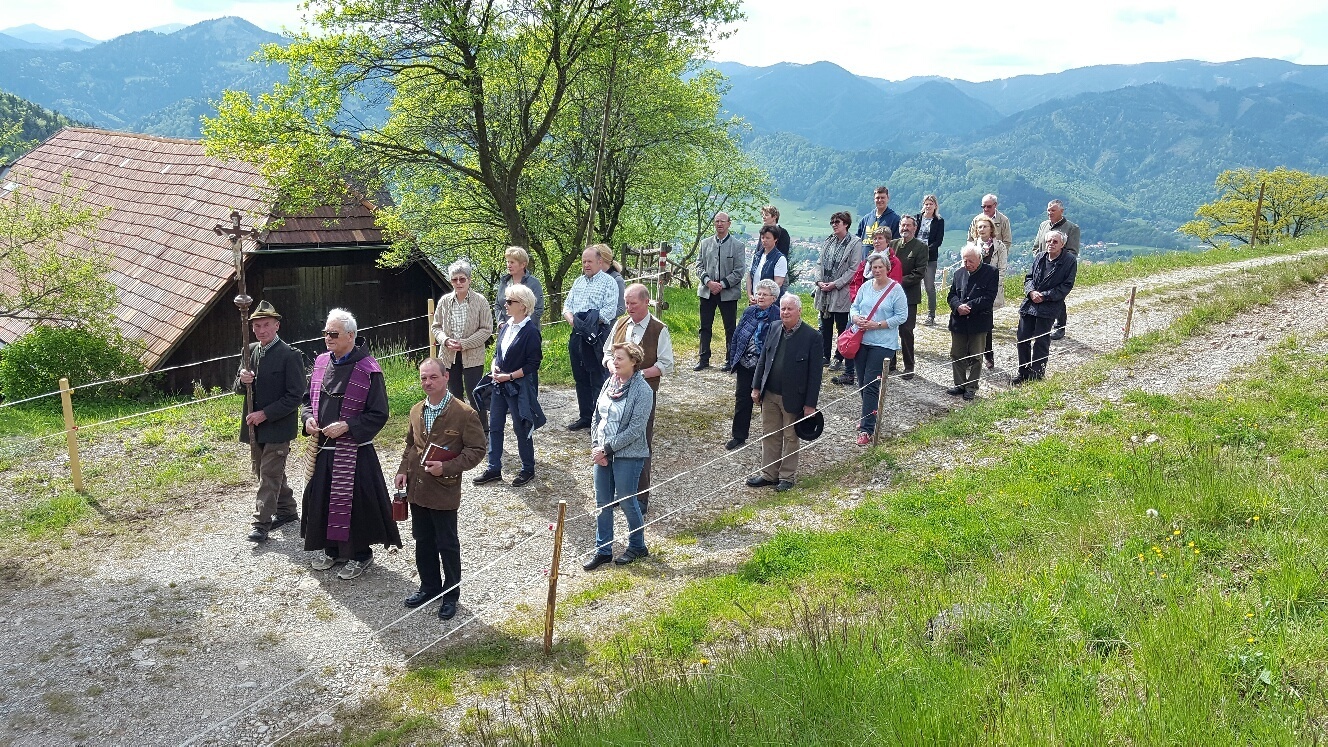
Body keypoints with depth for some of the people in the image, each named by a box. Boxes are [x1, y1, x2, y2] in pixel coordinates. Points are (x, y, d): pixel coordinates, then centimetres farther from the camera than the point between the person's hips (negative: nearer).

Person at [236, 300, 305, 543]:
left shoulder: (290, 355, -14)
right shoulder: (250, 350, 6)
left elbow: (295, 396, -16)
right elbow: (239, 388, 13)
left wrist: (265, 414, -20)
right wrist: (243, 381, -11)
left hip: (278, 425, -7)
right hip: (254, 425, 7)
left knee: (269, 475, -4)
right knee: (268, 472, 18)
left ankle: (262, 523, 1)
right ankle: (287, 511, 33)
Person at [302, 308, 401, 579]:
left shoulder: (368, 370, -15)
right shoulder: (321, 362, 5)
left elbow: (378, 414, -13)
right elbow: (309, 398, 19)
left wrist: (346, 426, -21)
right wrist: (309, 418, -2)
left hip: (353, 450, -6)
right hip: (322, 448, 7)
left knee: (354, 501, 0)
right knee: (322, 498, 15)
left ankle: (360, 554, 18)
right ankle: (331, 549, 33)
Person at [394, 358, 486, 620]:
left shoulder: (465, 413, -14)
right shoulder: (416, 411, 6)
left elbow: (476, 450, -13)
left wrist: (446, 468, -21)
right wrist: (403, 470, 4)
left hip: (444, 493, -6)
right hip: (417, 489, 6)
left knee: (447, 545, 7)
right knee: (423, 542, 17)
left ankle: (451, 594, 23)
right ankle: (429, 586, 35)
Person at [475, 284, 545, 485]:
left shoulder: (530, 331, -16)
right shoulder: (506, 326, 6)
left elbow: (533, 365, -16)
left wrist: (509, 376, -18)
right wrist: (494, 367, -2)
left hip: (518, 386, -7)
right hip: (499, 385, 7)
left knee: (521, 428, 6)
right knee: (494, 426, 11)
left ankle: (528, 469, 22)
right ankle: (494, 469, 21)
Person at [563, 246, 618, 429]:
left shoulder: (609, 282, -4)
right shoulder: (578, 282, 17)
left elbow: (610, 311, -14)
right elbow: (567, 306, 14)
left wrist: (590, 322, -21)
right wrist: (572, 320, -7)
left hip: (597, 336, -7)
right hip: (577, 336, 7)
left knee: (597, 380, -3)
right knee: (580, 378, 14)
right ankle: (585, 416, 24)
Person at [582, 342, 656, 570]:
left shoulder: (642, 390, -15)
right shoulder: (610, 383, 5)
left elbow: (634, 429, -18)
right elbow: (597, 417, 10)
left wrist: (607, 449, -16)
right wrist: (596, 447, -2)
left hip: (628, 455, -6)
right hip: (602, 453, 6)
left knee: (627, 502, 7)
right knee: (603, 503, 11)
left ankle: (637, 546, 27)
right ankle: (603, 549, 24)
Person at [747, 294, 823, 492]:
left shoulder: (812, 337, -14)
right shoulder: (773, 329, 2)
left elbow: (815, 373, -12)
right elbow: (763, 359, 10)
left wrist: (810, 404, -12)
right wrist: (756, 387, 8)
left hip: (793, 398, -5)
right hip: (769, 395, 5)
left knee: (790, 438, 10)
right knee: (769, 436, 14)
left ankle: (787, 476, 23)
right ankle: (768, 474, 26)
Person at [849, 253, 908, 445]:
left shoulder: (896, 289, -7)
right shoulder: (866, 287, 8)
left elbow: (902, 316, -9)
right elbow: (854, 306, 15)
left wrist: (878, 325, -16)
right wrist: (856, 318, -8)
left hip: (883, 344, -5)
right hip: (861, 341, 5)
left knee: (871, 385, -9)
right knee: (863, 383, 13)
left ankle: (867, 429, -6)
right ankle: (868, 416, 33)